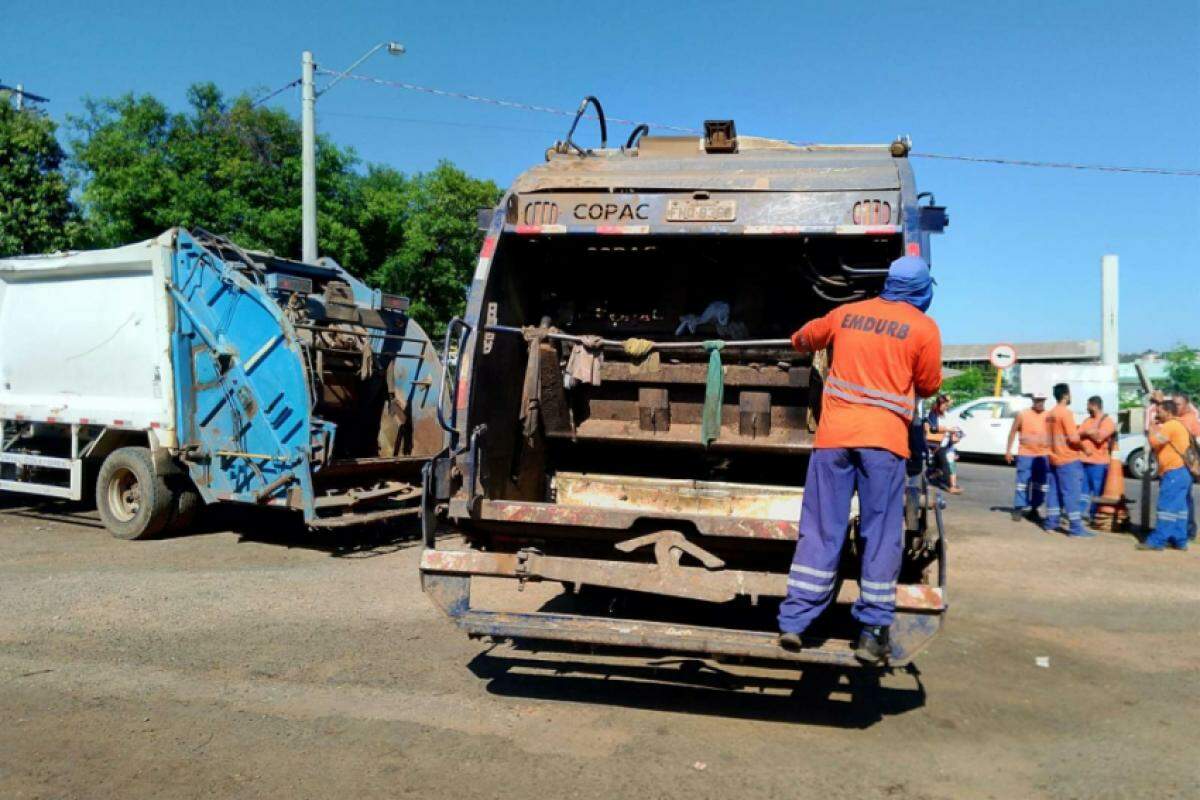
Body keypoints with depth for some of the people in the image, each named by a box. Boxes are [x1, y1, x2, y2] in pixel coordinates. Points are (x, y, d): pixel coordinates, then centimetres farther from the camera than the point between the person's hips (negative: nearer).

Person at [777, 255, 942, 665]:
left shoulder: (846, 313, 13)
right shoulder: (923, 328, 2)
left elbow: (804, 339, 29)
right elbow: (928, 386, 10)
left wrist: (801, 340, 52)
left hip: (834, 434, 3)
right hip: (884, 438, -3)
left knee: (819, 532, 5)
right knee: (880, 537, 4)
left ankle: (793, 621, 4)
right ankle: (872, 632, 6)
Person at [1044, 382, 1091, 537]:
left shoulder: (1050, 414, 11)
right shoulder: (1066, 413, -15)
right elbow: (1073, 438, -20)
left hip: (1054, 458, 8)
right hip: (1068, 459, -8)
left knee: (1054, 491, 12)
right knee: (1072, 493, -6)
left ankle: (1051, 523, 16)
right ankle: (1076, 528, -7)